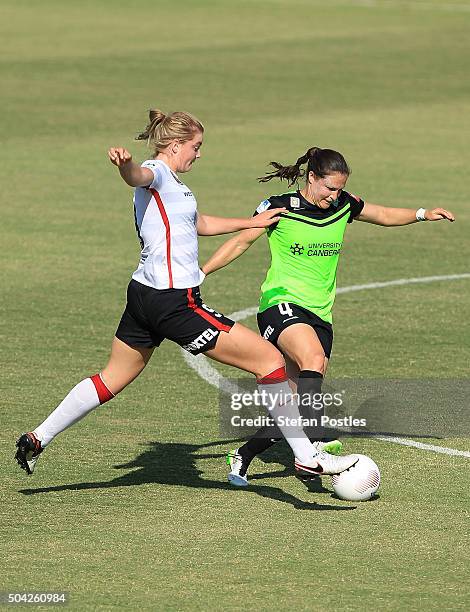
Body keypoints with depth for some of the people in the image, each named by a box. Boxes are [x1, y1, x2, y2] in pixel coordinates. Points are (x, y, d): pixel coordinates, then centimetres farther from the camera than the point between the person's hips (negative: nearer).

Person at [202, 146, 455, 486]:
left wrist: (422, 214, 9)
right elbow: (240, 242, 3)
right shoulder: (279, 208, -5)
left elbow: (385, 215, 23)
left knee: (295, 406, -1)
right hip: (282, 303, -6)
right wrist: (198, 273, -1)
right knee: (313, 358, -35)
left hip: (320, 314, 6)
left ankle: (242, 458, 17)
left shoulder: (343, 205, 7)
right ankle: (318, 442, -48)